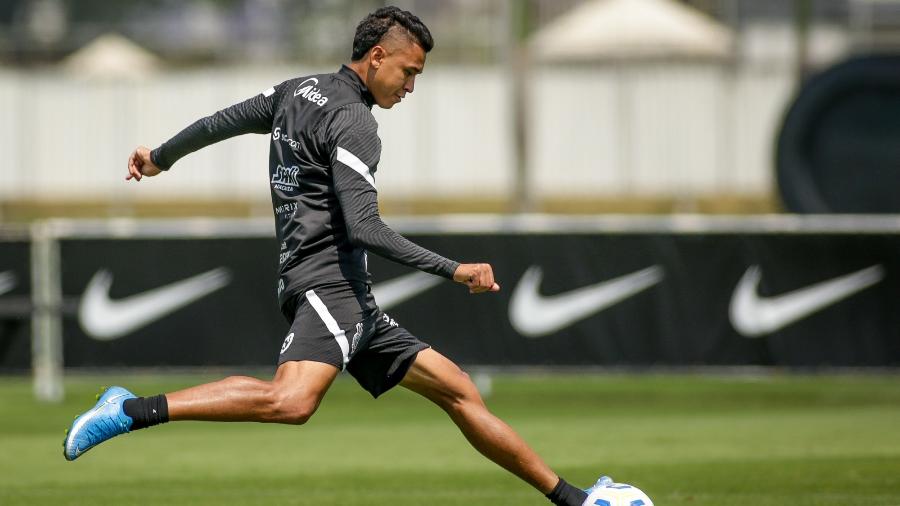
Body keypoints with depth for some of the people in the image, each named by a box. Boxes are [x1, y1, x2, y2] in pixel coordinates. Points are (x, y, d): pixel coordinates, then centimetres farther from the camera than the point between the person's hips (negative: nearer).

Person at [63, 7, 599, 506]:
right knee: (292, 401, -35)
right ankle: (133, 411, -31)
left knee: (459, 391, 10)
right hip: (327, 284, -11)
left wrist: (161, 157, 48)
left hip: (352, 300, 11)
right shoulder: (354, 123, -10)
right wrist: (454, 270, -17)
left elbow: (219, 122, 30)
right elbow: (364, 228, -19)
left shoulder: (297, 91, 19)